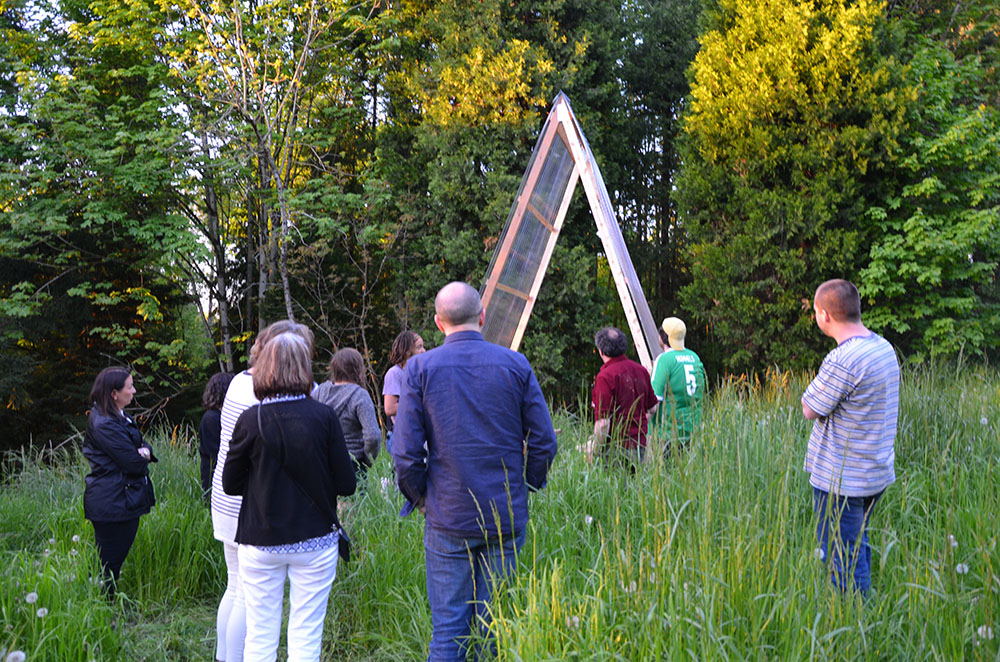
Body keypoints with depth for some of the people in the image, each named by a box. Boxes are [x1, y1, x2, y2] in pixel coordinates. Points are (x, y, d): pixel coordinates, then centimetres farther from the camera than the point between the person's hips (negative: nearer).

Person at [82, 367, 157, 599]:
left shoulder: (119, 417, 12)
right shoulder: (105, 425, -20)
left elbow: (141, 444, 17)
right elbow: (133, 464, -21)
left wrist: (145, 451, -6)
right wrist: (142, 457, 1)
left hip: (125, 500, 10)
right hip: (112, 503, -10)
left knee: (114, 561, 15)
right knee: (109, 563, -1)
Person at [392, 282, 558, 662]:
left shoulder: (420, 368, -4)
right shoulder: (515, 365, -1)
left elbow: (405, 451, -7)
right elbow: (544, 442, 0)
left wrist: (420, 497, 7)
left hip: (448, 518, -1)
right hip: (507, 516, 1)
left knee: (449, 627, 6)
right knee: (498, 624, 11)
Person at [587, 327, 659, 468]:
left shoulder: (605, 376, -15)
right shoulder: (640, 370, 7)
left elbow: (603, 423, -19)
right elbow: (653, 407, 18)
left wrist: (593, 452, -12)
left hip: (616, 448, -7)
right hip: (640, 445, 7)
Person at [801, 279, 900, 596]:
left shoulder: (842, 360, -25)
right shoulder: (884, 347, 4)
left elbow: (810, 409, -13)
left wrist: (819, 383, 2)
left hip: (840, 478, -9)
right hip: (878, 472, 9)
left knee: (843, 559, 2)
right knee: (859, 546, 22)